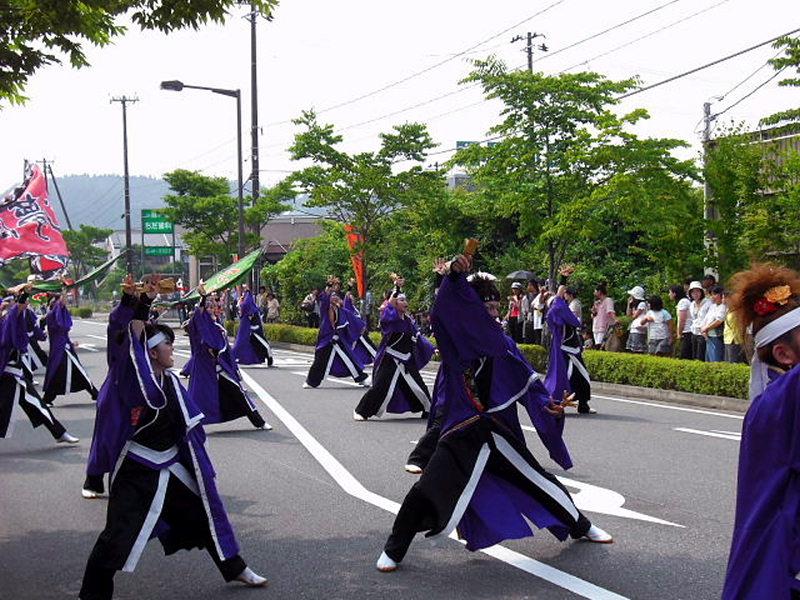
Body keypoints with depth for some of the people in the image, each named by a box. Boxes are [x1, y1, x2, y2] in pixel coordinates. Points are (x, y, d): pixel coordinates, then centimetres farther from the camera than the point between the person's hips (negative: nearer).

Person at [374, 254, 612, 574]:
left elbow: (528, 383, 2)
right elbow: (443, 311, -25)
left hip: (500, 432, 3)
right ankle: (393, 549, 6)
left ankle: (581, 527, 40)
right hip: (461, 433, -3)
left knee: (541, 483, 14)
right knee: (427, 490, -15)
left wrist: (548, 404, -16)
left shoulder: (504, 344, 4)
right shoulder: (455, 341, -6)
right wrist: (455, 275, -39)